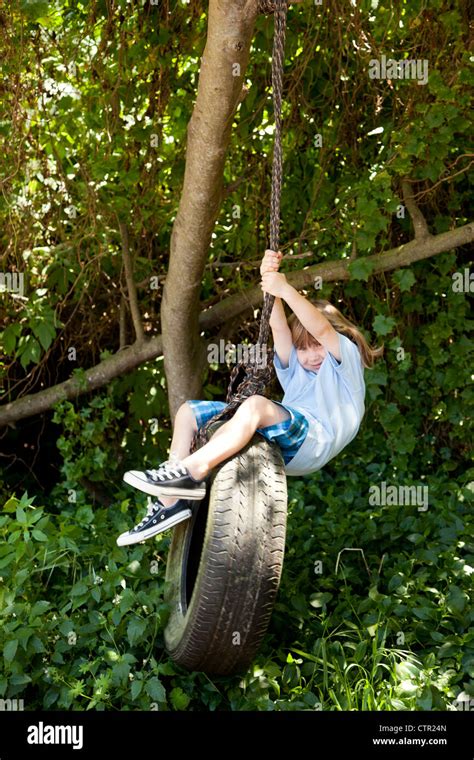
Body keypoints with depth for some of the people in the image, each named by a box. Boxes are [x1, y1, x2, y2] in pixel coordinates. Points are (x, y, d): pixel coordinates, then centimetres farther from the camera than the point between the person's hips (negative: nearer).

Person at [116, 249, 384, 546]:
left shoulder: (346, 356, 15)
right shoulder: (294, 367, 31)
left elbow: (321, 328, -6)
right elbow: (279, 327, 15)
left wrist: (285, 289, -13)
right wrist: (270, 279, 2)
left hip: (316, 441, -8)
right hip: (279, 444, 8)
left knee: (257, 405, -38)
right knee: (189, 411, 6)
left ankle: (193, 470, -42)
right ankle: (172, 500, -12)